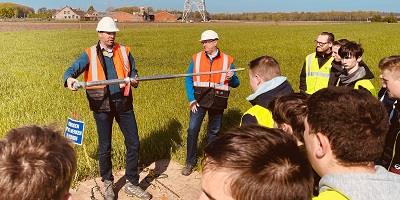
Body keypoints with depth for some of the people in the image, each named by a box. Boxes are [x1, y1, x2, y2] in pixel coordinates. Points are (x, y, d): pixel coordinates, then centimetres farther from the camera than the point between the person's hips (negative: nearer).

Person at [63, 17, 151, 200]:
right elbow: (71, 70, -9)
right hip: (102, 105, -2)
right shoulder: (90, 55, 0)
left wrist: (133, 80, -10)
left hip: (123, 103, 2)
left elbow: (133, 72, 13)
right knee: (104, 147, 10)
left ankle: (131, 184, 22)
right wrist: (70, 79, -33)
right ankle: (108, 183, 31)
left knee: (133, 143, 5)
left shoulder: (124, 51, 6)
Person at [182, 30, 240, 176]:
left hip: (217, 102, 0)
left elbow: (235, 83, 4)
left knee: (214, 132, 12)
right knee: (192, 129, -6)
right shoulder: (196, 58, 2)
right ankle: (190, 162, 11)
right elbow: (188, 80, 1)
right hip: (199, 100, 0)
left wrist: (231, 78, -19)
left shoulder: (227, 60, 1)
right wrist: (191, 99, -9)